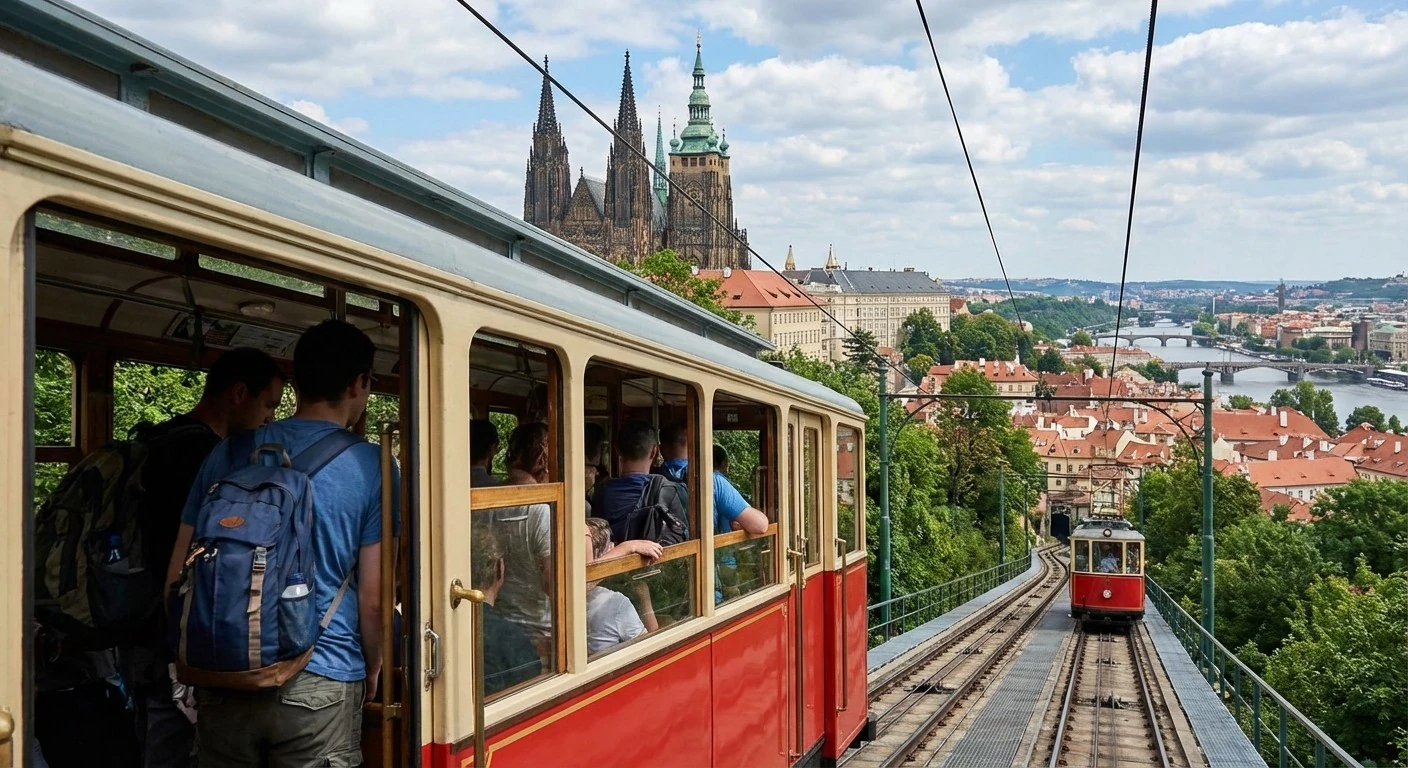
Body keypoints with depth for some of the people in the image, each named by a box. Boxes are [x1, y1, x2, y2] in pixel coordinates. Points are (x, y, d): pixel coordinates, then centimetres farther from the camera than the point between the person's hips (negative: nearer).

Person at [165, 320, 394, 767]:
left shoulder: (229, 454, 6)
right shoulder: (370, 467, -5)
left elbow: (178, 576, 8)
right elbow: (372, 598, -6)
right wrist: (372, 670, 11)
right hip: (320, 684, -3)